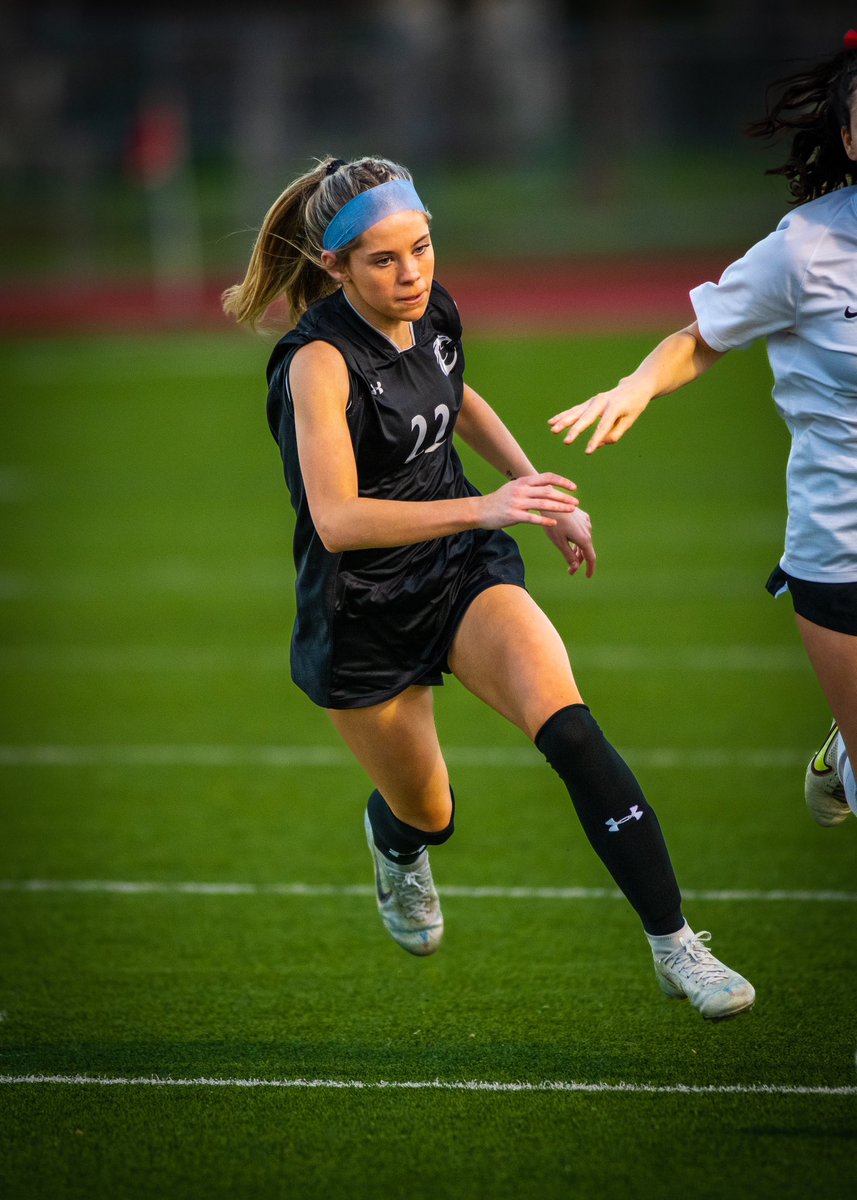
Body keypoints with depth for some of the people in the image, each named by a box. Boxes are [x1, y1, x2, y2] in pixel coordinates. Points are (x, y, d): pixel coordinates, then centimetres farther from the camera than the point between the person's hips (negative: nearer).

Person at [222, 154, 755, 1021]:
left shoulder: (431, 311, -5)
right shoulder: (321, 362, -26)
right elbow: (337, 519, -36)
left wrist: (542, 495, 15)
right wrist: (486, 508, -43)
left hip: (463, 571, 4)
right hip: (363, 616, -4)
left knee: (567, 727, -23)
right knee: (427, 817, 14)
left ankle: (675, 948, -21)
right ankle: (394, 843, 55)